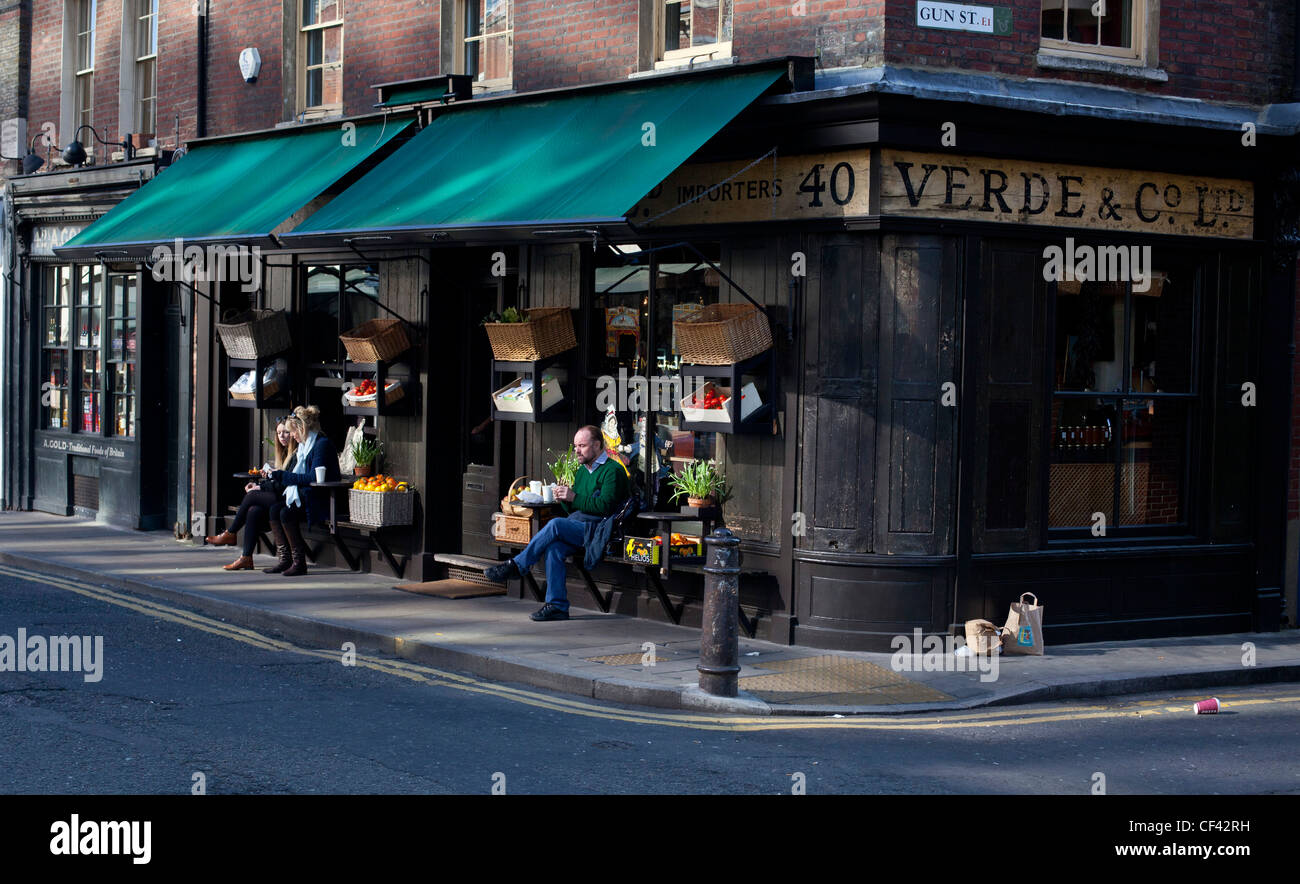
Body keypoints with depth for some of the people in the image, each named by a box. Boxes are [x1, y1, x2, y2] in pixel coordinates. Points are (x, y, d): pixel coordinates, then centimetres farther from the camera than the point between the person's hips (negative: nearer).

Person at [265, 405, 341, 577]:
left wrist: (283, 475, -16)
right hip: (301, 495, 9)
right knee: (275, 509, -14)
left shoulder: (322, 444, -12)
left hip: (320, 501, -9)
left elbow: (314, 478, -21)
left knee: (286, 513, -27)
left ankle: (299, 562, -21)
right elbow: (296, 476, 21)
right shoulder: (304, 446, 18)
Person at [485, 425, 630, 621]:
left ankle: (516, 566, -17)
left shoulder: (613, 471, -4)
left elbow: (605, 506, -17)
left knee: (555, 525, -28)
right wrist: (564, 499, 1)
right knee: (553, 548, -24)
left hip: (597, 529, -7)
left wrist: (574, 497, -17)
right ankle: (557, 606, -25)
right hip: (577, 529, 7)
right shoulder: (582, 471, 23)